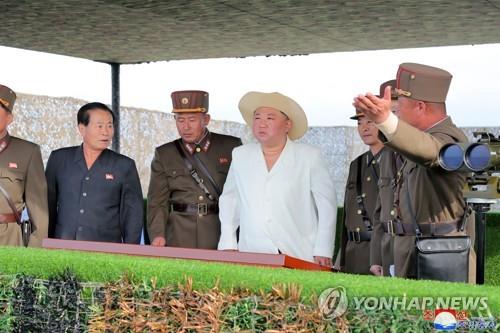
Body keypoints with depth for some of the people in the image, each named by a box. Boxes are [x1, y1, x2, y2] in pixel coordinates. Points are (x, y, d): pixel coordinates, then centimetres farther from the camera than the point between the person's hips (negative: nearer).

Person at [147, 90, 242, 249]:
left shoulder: (231, 147, 5)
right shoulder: (164, 154, 9)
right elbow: (157, 201, 4)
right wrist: (157, 234, -12)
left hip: (221, 240, -1)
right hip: (178, 240, 1)